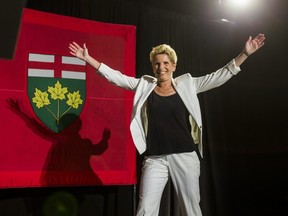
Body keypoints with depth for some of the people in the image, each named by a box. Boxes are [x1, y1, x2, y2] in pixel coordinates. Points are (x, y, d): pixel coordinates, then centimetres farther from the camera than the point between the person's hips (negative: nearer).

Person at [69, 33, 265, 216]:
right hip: (155, 159, 0)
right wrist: (87, 58, 4)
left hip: (185, 157, 0)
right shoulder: (144, 85, 5)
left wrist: (245, 54, 0)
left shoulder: (187, 85, 4)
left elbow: (220, 76, 4)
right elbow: (115, 76, 6)